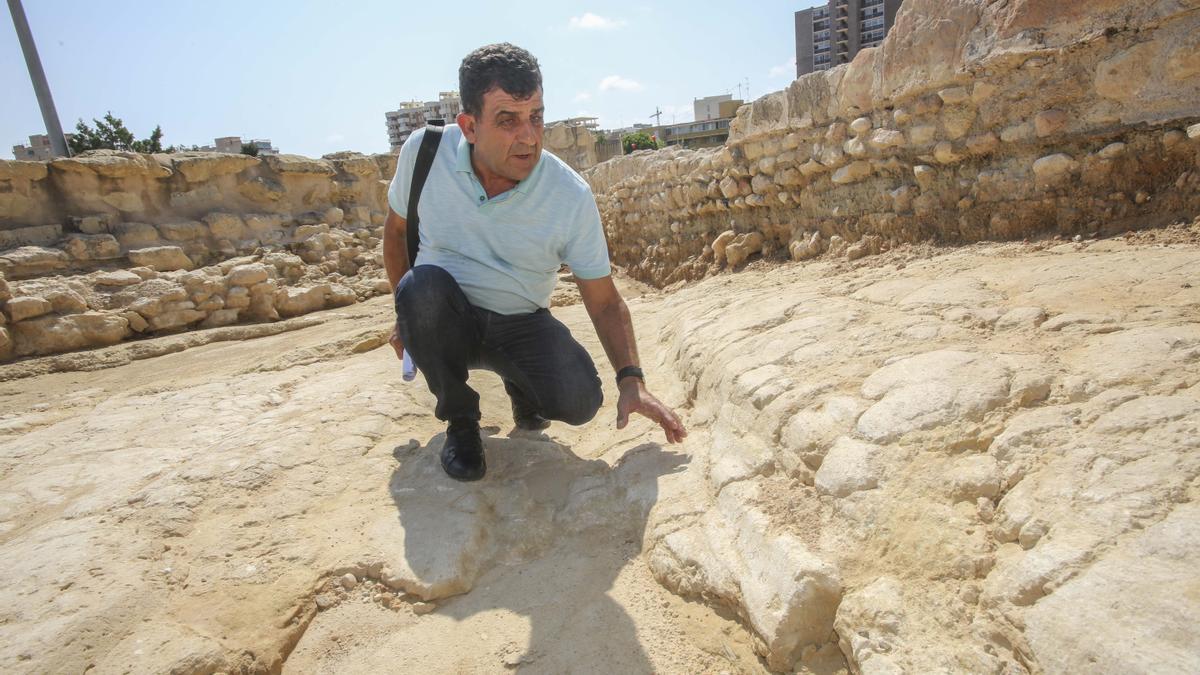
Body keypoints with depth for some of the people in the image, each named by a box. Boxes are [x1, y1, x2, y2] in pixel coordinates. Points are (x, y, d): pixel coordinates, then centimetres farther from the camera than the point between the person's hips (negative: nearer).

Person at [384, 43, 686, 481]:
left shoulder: (572, 197, -17)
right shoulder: (424, 151, -13)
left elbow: (604, 301, -10)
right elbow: (396, 230, 6)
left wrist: (631, 379, -23)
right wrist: (405, 316, 9)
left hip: (521, 326, -1)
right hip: (443, 320, 2)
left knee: (578, 400, -26)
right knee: (423, 283, -33)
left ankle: (520, 385, 12)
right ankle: (459, 421, -8)